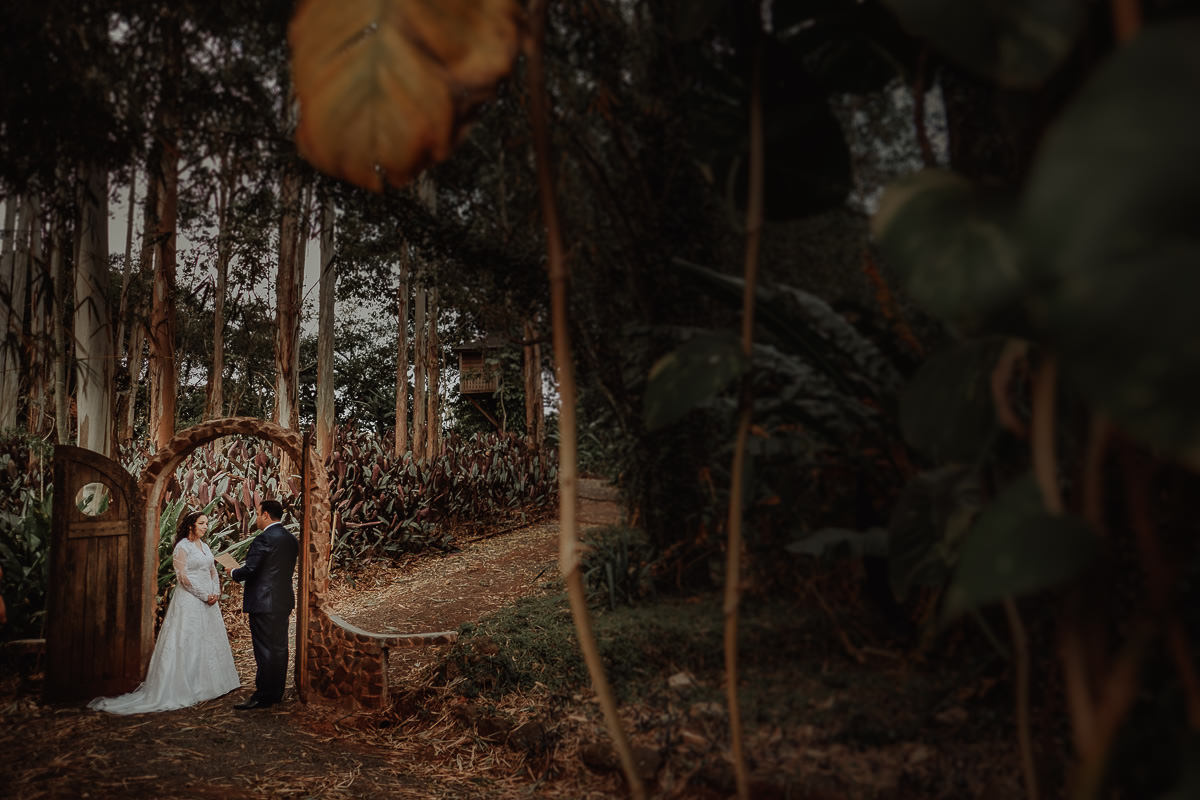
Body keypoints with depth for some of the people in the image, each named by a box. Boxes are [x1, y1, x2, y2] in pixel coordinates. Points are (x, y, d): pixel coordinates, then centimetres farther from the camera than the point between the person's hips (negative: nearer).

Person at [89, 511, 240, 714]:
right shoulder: (182, 547, -10)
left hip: (208, 602, 8)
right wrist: (204, 596, -14)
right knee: (188, 643, -6)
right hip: (189, 601, -8)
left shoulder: (205, 546, 14)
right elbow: (183, 577, -16)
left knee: (210, 642, 12)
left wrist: (216, 593, 0)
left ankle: (211, 684, 21)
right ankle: (183, 688, -2)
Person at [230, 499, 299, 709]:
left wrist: (233, 573, 3)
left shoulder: (265, 539, -17)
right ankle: (276, 693, 21)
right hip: (284, 601, 9)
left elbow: (250, 570, -19)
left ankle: (263, 696, 2)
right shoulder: (291, 539, 10)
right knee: (280, 648, 13)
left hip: (264, 603, -9)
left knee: (265, 650, -3)